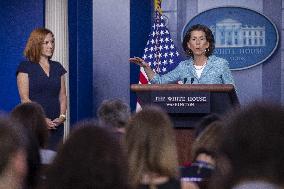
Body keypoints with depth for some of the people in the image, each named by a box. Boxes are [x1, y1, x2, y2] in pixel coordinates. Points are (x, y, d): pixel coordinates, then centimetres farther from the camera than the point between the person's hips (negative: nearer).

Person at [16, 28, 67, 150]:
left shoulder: (57, 68, 15)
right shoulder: (25, 67, 0)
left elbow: (63, 96, 12)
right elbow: (24, 99, -7)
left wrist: (62, 116, -5)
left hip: (55, 125, 4)